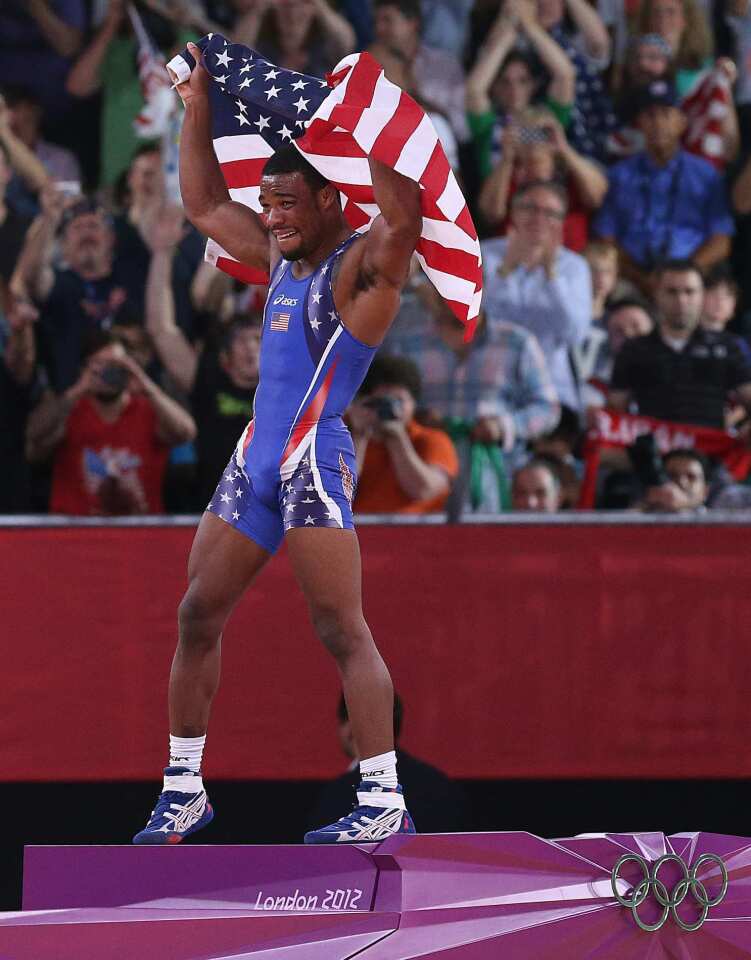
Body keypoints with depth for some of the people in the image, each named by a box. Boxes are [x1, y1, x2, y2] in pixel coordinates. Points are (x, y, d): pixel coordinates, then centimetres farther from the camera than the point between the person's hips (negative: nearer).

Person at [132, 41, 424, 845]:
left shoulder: (360, 265, -8)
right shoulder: (280, 258, 16)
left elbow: (404, 218, -30)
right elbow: (204, 206, 29)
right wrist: (197, 110, 23)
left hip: (315, 462, -9)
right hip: (254, 460, 9)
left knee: (341, 630, -13)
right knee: (197, 617, 8)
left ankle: (385, 801, -13)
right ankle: (183, 788, 16)